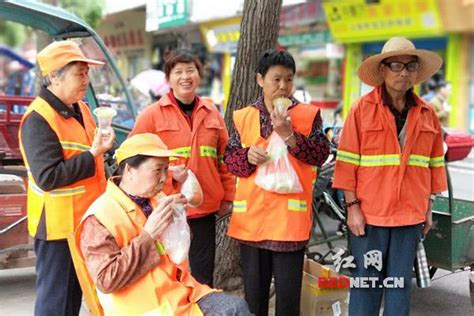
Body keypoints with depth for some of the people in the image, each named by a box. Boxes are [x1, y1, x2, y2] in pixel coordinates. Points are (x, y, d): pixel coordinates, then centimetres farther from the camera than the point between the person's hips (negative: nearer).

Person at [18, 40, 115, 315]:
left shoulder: (80, 109, 10)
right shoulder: (38, 119, -18)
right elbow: (48, 177, -25)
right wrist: (93, 154, -23)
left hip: (84, 219, 9)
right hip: (58, 224, -8)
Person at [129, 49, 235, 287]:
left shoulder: (211, 114, 9)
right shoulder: (151, 114, -4)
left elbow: (224, 157, 13)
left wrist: (227, 195, 11)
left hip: (204, 211, 4)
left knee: (203, 280, 16)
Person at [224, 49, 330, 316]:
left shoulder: (309, 115, 2)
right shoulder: (243, 117, 6)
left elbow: (321, 155, -6)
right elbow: (229, 159, 7)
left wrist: (289, 136, -17)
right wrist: (247, 155, -14)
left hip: (290, 215, -2)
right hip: (251, 214, 2)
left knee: (289, 291, 6)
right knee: (254, 289, 14)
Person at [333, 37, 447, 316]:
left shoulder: (427, 115, 7)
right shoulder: (362, 109, -4)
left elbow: (433, 164, 12)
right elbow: (348, 162, -6)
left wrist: (428, 208, 11)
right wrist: (352, 206, -10)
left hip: (411, 214, 3)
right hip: (370, 213, -3)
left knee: (401, 283, 11)